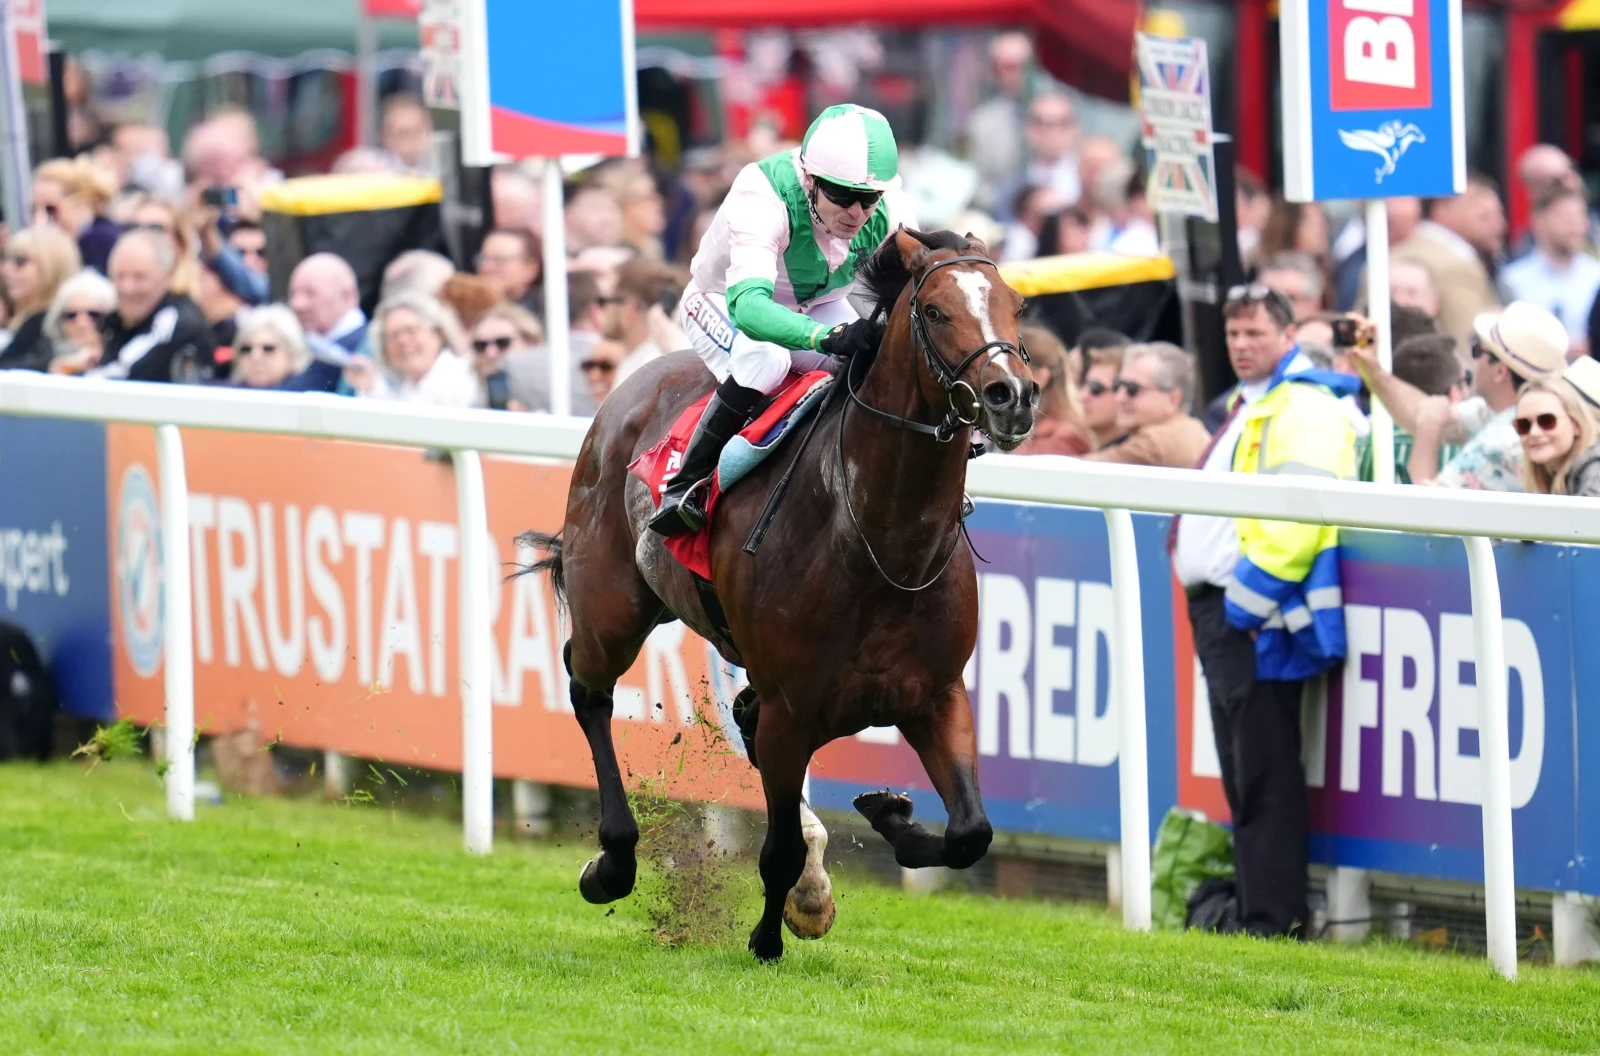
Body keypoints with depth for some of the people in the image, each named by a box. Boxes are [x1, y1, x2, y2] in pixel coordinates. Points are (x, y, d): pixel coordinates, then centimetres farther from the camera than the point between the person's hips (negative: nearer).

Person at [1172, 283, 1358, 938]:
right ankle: (1251, 907, 18)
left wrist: (1249, 600, -22)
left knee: (1264, 777, -9)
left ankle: (1274, 923, -8)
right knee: (1243, 776, 13)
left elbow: (1299, 514, -22)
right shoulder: (1249, 406, 20)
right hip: (1223, 612, 11)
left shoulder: (1303, 409, -12)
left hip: (1258, 619, -11)